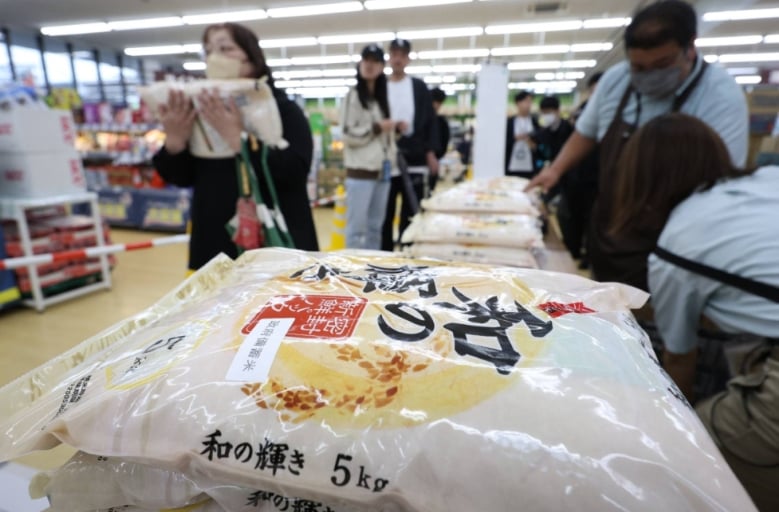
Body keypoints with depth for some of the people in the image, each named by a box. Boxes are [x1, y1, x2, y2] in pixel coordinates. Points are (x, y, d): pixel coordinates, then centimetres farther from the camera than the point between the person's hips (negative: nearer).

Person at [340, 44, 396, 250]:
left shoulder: (382, 97, 18)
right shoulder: (353, 95, -3)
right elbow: (349, 135, -10)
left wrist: (391, 158, 13)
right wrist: (377, 128, -10)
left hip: (381, 171, 7)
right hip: (360, 171, -7)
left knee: (376, 227, 11)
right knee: (357, 226, -5)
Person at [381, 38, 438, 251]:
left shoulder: (419, 87, 10)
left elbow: (429, 122, 6)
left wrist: (430, 153, -1)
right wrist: (391, 126, -13)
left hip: (414, 160, 1)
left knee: (411, 213, 5)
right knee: (385, 215, 6)